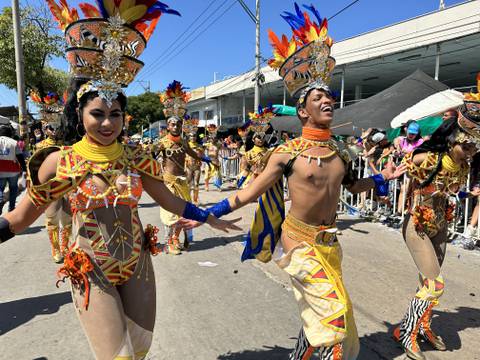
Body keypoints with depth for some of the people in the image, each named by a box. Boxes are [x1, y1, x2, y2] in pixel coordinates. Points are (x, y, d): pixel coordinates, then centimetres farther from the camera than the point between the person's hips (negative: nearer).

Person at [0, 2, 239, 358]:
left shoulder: (136, 158, -5)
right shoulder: (60, 162, -11)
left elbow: (169, 200, 5)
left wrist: (210, 218, 8)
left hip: (138, 266, 3)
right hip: (91, 274, -3)